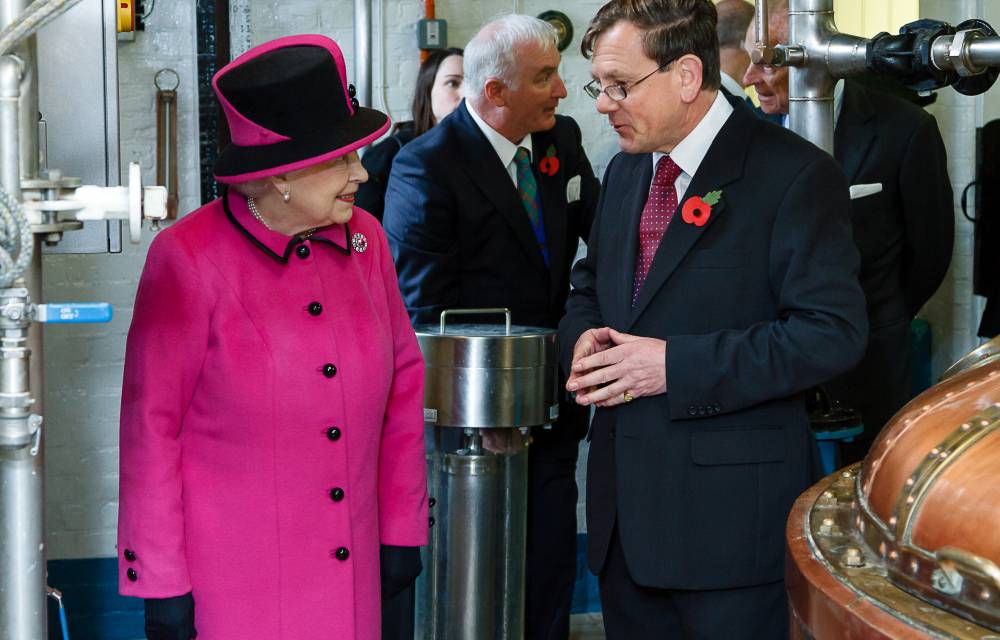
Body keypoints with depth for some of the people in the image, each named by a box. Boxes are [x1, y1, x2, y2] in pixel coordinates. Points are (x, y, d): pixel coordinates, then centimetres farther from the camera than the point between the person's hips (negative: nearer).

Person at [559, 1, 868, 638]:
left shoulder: (793, 173, -12)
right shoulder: (626, 171, 12)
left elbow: (833, 333, -18)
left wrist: (675, 365, -21)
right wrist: (584, 337, -1)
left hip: (732, 512, -7)